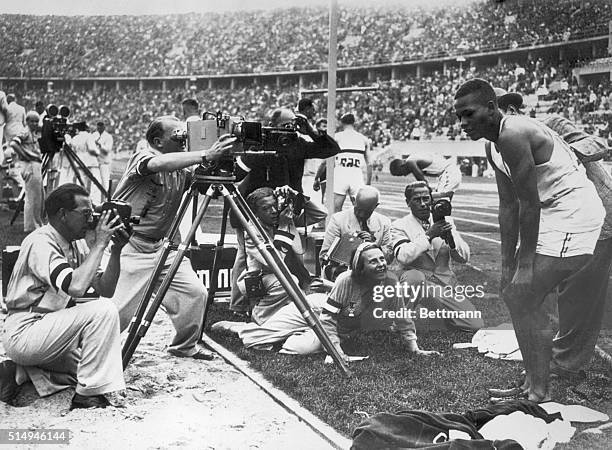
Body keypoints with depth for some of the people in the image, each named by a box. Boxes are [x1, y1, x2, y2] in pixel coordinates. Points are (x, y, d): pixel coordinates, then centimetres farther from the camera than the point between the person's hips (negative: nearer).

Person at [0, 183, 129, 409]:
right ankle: (89, 396, -16)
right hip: (23, 333, -9)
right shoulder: (40, 242, -18)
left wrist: (116, 250, -6)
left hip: (48, 329, 10)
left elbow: (106, 289, 7)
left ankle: (21, 373, 9)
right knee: (103, 311, -22)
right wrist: (99, 243, -23)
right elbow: (76, 286, -33)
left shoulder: (76, 244, 8)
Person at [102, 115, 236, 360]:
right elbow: (159, 164, -37)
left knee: (195, 293, 0)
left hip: (163, 246, 7)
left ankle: (185, 346, 21)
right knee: (120, 309, -11)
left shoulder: (181, 171, 8)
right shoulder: (143, 158, -14)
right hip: (128, 246, -7)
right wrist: (205, 156, -44)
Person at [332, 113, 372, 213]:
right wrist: (368, 184, 19)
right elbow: (369, 165, 11)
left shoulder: (336, 137, 5)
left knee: (336, 211, 4)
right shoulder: (364, 139, 13)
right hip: (357, 176, 2)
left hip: (340, 174, -2)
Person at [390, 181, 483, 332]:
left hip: (445, 283, 4)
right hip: (416, 282, -4)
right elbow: (403, 256, -23)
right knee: (414, 276, -40)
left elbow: (464, 257, 2)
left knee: (477, 326, -8)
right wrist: (429, 235, -26)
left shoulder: (447, 221, 9)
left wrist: (450, 238, -18)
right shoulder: (399, 226, -3)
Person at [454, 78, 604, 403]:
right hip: (552, 214, 10)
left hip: (573, 214, -10)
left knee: (523, 299, -11)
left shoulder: (513, 135, -20)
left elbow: (529, 203, -20)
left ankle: (540, 396, -2)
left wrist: (525, 263, -15)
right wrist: (507, 263, 9)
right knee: (514, 293, 13)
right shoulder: (496, 146, 11)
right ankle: (531, 384, 23)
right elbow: (508, 206, 11)